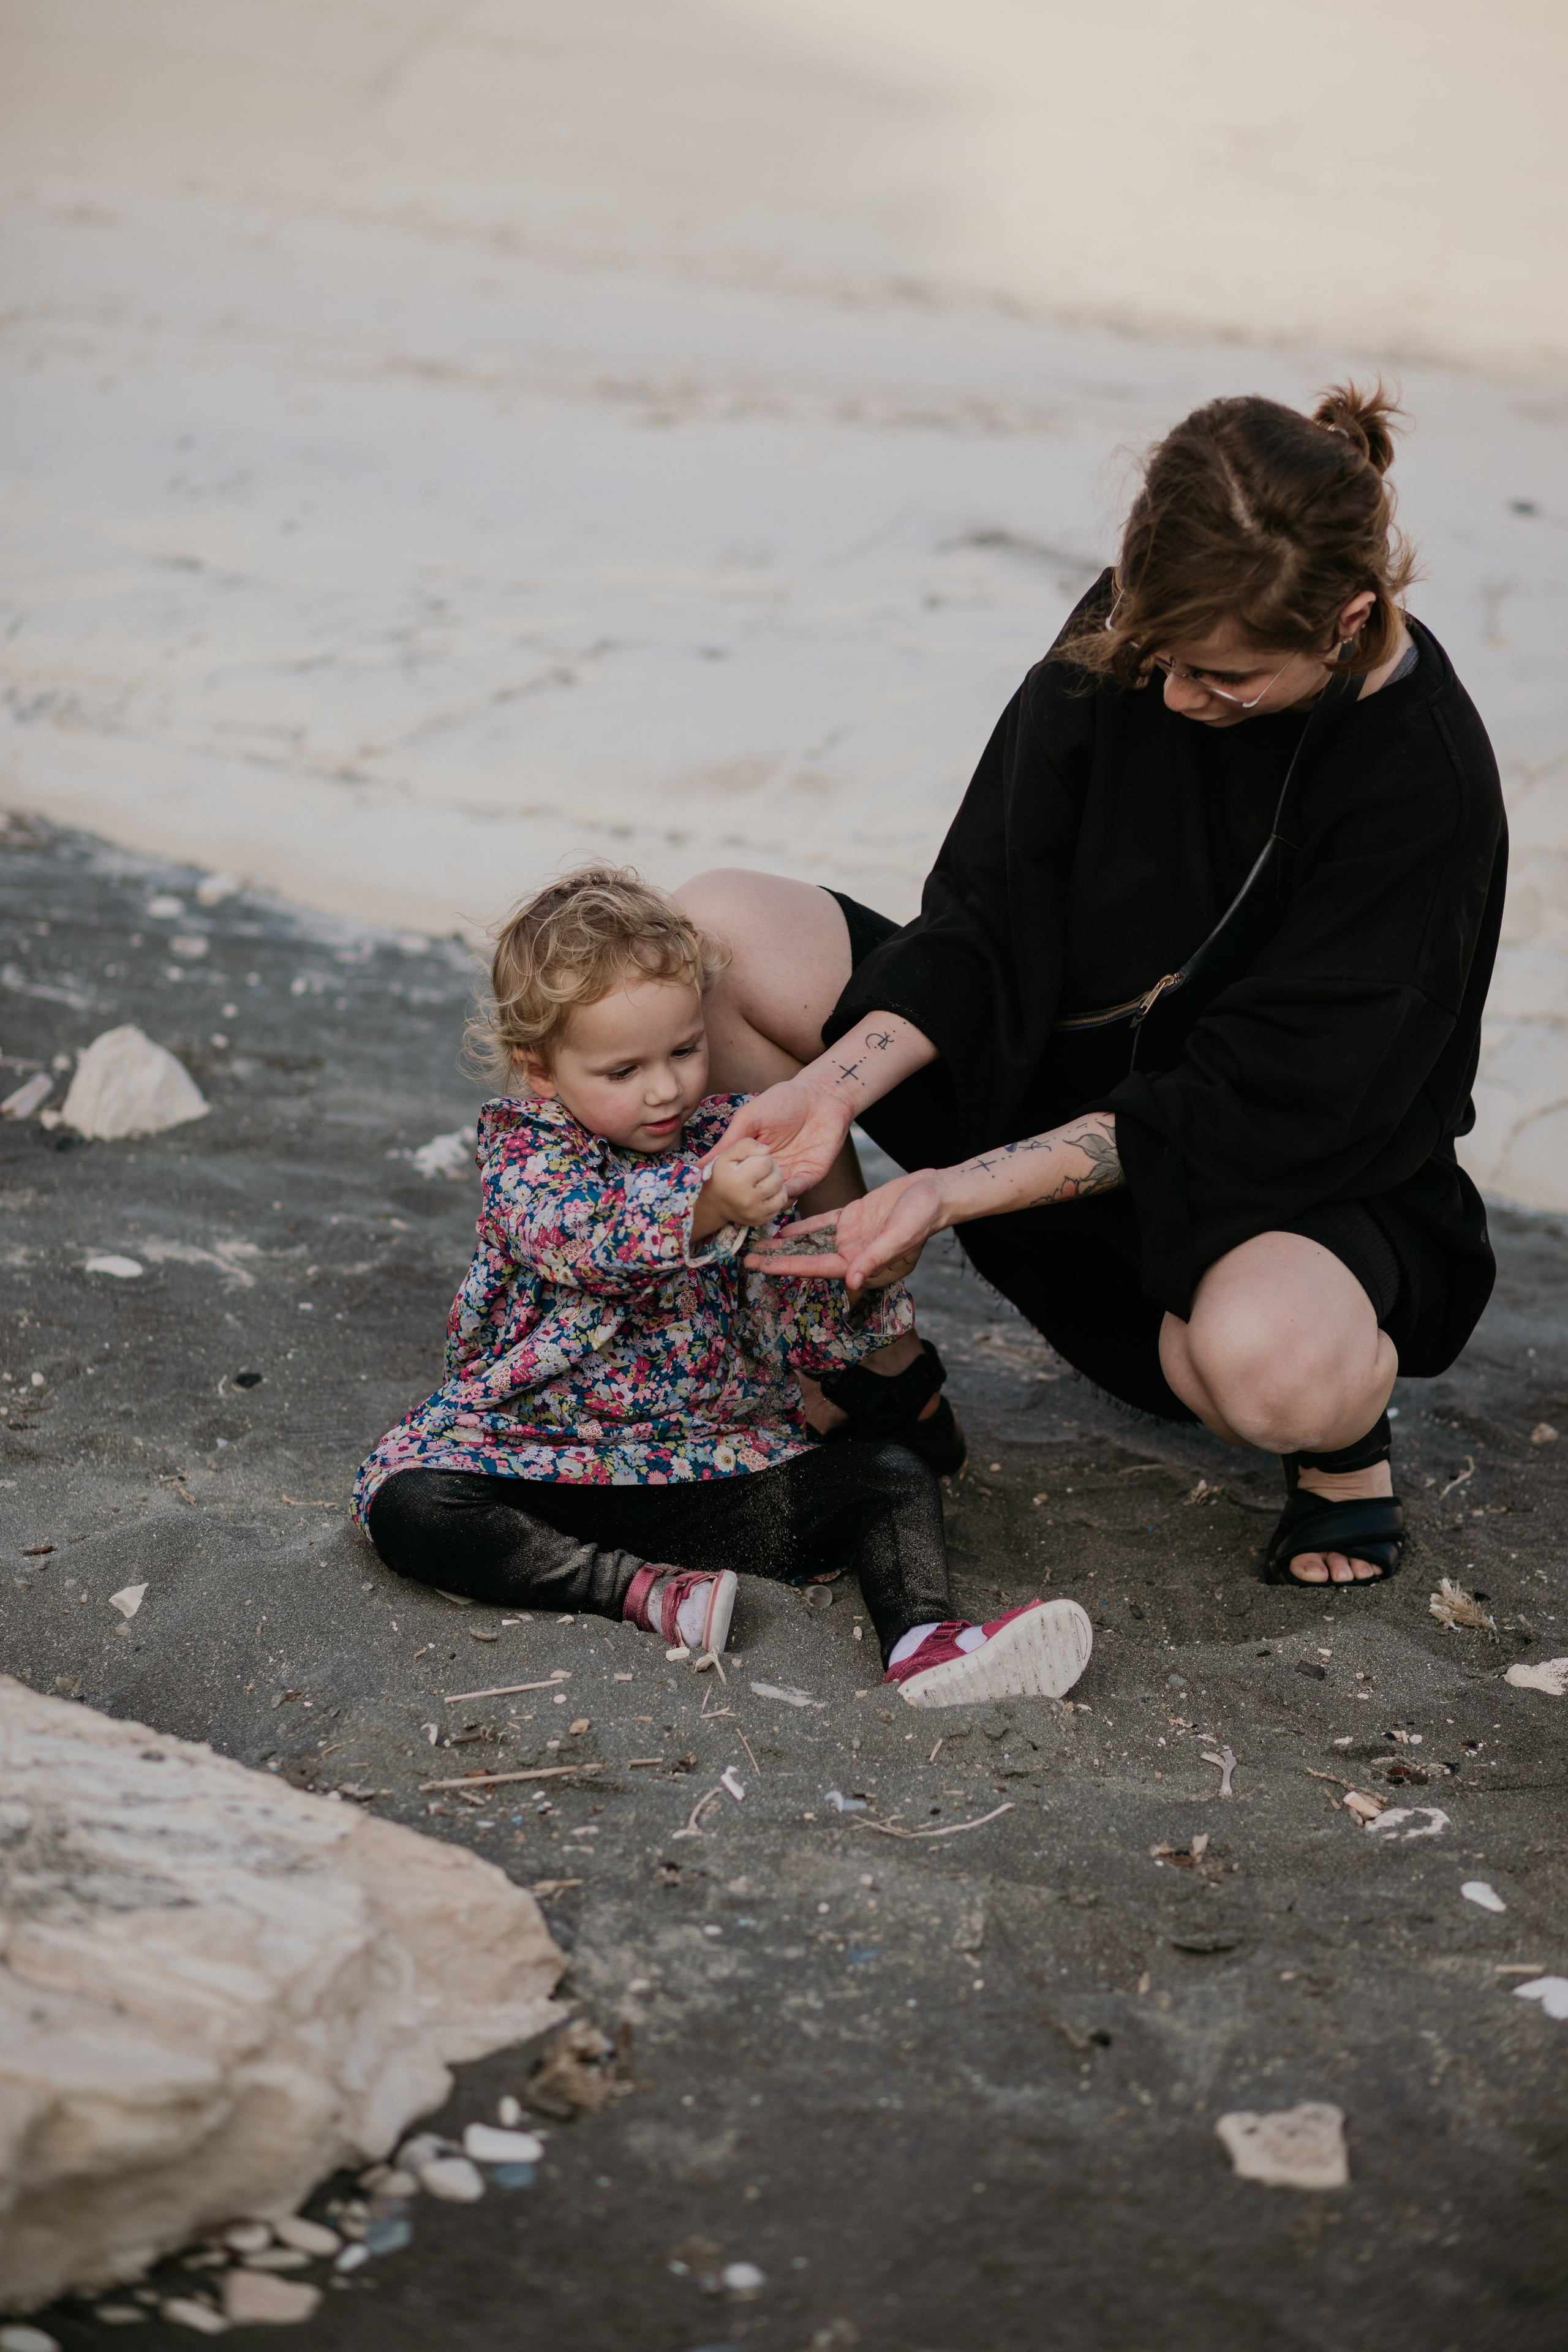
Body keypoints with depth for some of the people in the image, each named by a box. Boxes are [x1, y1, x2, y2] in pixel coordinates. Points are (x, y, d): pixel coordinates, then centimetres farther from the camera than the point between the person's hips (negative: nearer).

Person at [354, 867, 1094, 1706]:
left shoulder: (730, 1139, 3)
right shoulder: (523, 1149, -5)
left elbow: (790, 1326, 2)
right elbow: (578, 1238, -29)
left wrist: (860, 1281, -21)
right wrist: (705, 1208, -47)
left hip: (717, 1461, 3)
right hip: (538, 1458, -2)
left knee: (893, 1474, -14)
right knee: (406, 1503, -29)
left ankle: (922, 1637, -37)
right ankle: (639, 1586, -30)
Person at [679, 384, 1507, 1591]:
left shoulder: (1427, 781, -26)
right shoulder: (1131, 634, -12)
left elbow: (1246, 1109, -26)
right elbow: (987, 922, -7)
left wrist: (952, 1190, -33)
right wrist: (836, 1085, -25)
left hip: (1294, 1175, -5)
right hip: (1064, 1069, 6)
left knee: (1267, 1366, -43)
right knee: (715, 933, -12)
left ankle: (1346, 1428, -1)